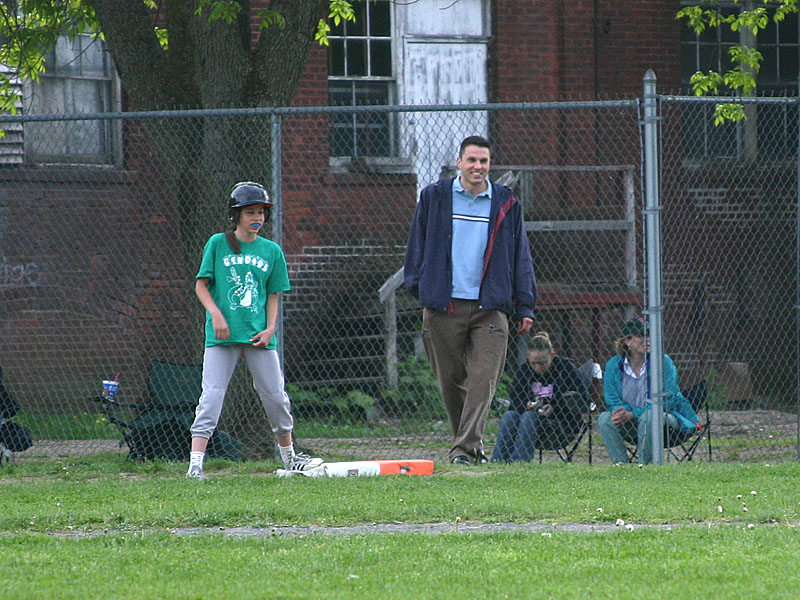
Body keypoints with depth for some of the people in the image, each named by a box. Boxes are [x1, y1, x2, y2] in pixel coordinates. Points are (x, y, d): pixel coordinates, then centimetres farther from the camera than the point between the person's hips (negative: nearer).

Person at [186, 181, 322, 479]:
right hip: (223, 332, -3)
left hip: (258, 334, 3)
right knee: (212, 395, -11)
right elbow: (201, 285, 2)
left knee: (275, 395, 6)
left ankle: (289, 456, 24)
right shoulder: (218, 243, 3)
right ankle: (196, 461, -14)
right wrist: (216, 314, -13)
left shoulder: (271, 251, 11)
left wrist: (270, 328, -1)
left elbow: (273, 295, 13)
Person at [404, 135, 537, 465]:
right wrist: (417, 288, 5)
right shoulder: (434, 197, 8)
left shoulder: (506, 204, 9)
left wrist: (525, 307, 7)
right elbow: (418, 247, 13)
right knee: (451, 381, 5)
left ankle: (465, 448, -16)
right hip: (443, 306, 0)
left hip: (490, 307, 0)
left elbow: (521, 256, 12)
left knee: (482, 379, -12)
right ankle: (467, 443, 20)